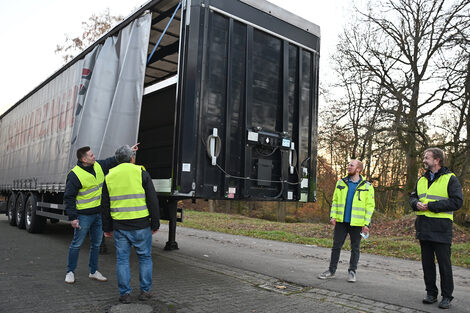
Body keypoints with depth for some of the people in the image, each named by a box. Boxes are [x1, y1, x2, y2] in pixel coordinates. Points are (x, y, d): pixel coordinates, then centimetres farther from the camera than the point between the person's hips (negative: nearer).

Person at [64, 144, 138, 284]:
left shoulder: (98, 166, 3)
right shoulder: (74, 175, -16)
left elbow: (113, 161, 20)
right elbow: (69, 197, -13)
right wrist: (72, 217, -15)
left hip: (99, 213, 6)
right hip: (84, 215, -6)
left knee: (96, 244, 13)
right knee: (77, 244, 4)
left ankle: (93, 272, 26)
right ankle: (70, 272, 22)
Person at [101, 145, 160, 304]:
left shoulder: (109, 177, 8)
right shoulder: (141, 173, -3)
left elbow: (105, 206, 12)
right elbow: (152, 200, -6)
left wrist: (107, 228, 19)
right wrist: (155, 223, 2)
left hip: (119, 227, 3)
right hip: (141, 225, -2)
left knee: (122, 259, 11)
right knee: (145, 257, 11)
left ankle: (125, 293, 14)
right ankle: (145, 291, 16)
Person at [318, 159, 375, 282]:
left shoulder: (367, 186, -2)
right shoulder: (341, 183, 7)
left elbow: (370, 205, -3)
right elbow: (335, 200, 10)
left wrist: (366, 223, -9)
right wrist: (333, 216, -1)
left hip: (356, 223, -2)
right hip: (341, 221, 3)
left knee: (355, 248, 8)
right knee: (336, 246, 6)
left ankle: (352, 272, 21)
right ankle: (331, 270, 16)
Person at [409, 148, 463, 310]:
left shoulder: (450, 179, -5)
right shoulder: (421, 180, 14)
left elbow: (457, 202, -14)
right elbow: (413, 197, 19)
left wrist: (431, 206, -17)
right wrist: (416, 204, -5)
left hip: (441, 229, -6)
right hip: (423, 228, 6)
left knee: (444, 264, 3)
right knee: (427, 263, 12)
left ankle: (447, 296, 15)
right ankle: (431, 293, 23)